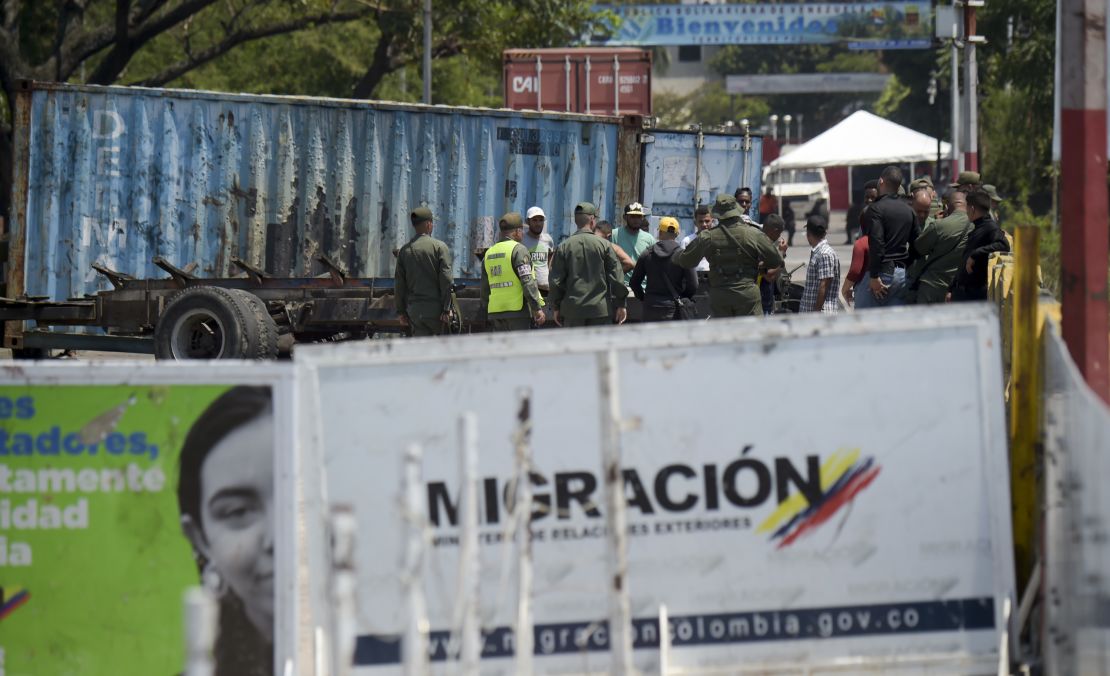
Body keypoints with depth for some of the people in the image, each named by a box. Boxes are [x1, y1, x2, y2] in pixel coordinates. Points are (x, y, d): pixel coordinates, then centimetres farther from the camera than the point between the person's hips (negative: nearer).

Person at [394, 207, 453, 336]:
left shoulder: (404, 250, 7)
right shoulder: (440, 247, -4)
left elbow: (399, 284, 8)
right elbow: (446, 280, -10)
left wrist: (400, 311, 14)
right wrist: (446, 309, -9)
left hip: (414, 310, 3)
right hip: (435, 308, -3)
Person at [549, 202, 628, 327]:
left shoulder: (564, 247, 2)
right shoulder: (604, 245, -3)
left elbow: (556, 281, 4)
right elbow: (616, 278, -3)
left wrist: (555, 307, 13)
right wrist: (621, 305, 5)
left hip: (572, 310, 2)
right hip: (600, 309, -2)